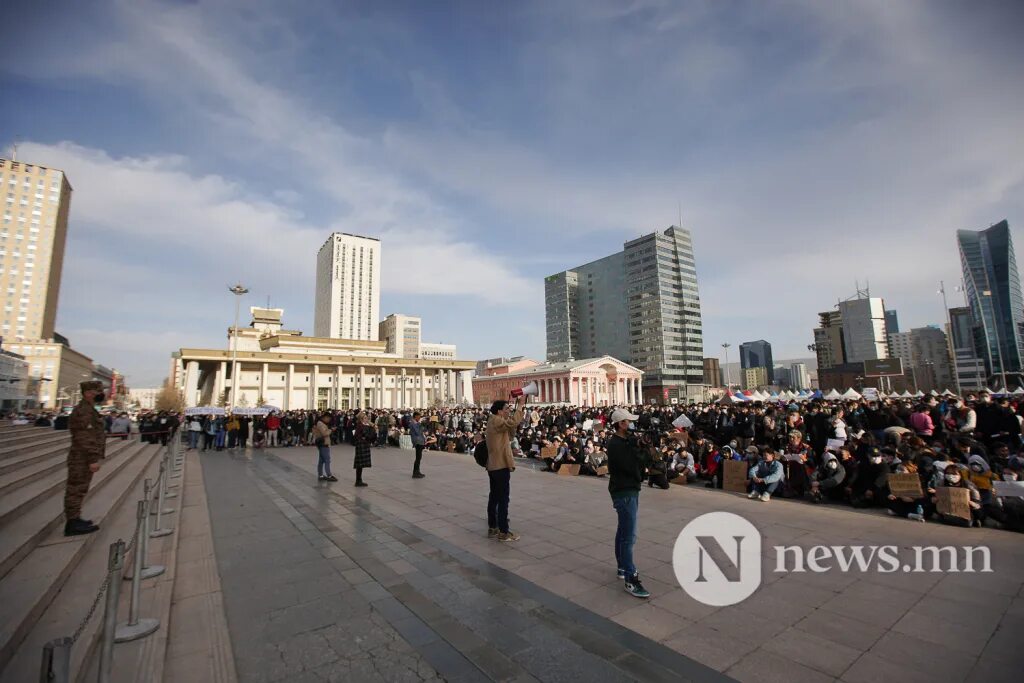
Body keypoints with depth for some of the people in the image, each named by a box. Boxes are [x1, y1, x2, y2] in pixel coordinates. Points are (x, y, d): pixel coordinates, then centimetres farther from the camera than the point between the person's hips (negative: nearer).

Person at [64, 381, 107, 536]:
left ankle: (74, 520, 25)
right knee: (76, 490, -4)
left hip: (83, 459, 10)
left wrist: (93, 457, 22)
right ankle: (73, 524, 0)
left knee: (78, 490, 16)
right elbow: (85, 438, -23)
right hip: (82, 459, -10)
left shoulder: (88, 410, 16)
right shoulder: (83, 410, -17)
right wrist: (93, 459, -23)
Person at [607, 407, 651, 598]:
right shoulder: (616, 444, -19)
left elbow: (640, 462, 7)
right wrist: (640, 449, -12)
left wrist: (640, 449, -9)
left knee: (623, 531, 17)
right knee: (629, 535, -9)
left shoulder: (626, 441, 11)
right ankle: (630, 580, -6)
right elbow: (633, 467, -24)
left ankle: (622, 567, 29)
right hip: (624, 492, -10)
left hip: (629, 490, 10)